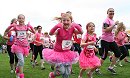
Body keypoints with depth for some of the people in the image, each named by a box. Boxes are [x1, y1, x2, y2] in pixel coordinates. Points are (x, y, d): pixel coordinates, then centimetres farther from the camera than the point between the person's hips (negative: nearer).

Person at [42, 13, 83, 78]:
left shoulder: (72, 29, -4)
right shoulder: (60, 29, -16)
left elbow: (81, 32, -15)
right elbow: (50, 33, -31)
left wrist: (76, 26, -29)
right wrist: (57, 26, -45)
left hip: (67, 53, 4)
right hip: (58, 53, -4)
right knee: (61, 71, -14)